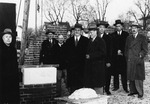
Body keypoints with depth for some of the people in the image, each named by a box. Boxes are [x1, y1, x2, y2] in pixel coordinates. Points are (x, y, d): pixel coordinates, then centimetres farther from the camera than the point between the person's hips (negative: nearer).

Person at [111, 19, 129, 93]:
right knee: (115, 72, 2)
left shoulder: (126, 34, 7)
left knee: (124, 72, -2)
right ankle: (116, 86, 12)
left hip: (123, 56, -1)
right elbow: (111, 46, 5)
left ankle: (125, 87, 4)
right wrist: (117, 51, -7)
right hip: (115, 56, 1)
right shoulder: (112, 35, 10)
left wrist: (121, 51, -7)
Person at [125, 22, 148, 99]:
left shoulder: (142, 38, 1)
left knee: (138, 77, -4)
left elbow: (145, 50, -2)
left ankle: (140, 93, 6)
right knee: (130, 76, 6)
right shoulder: (129, 38, 15)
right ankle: (133, 91, 17)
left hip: (138, 61, -4)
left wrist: (140, 56, -10)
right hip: (130, 61, 4)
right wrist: (127, 58, 9)